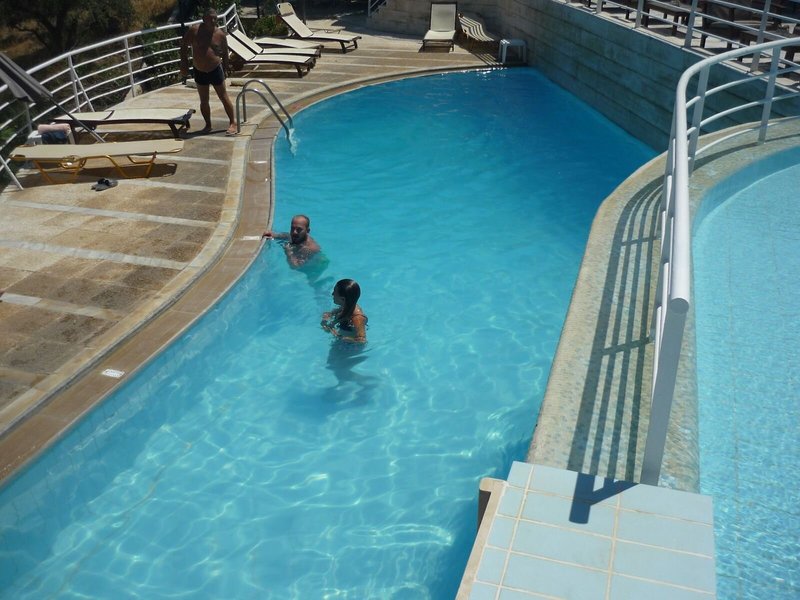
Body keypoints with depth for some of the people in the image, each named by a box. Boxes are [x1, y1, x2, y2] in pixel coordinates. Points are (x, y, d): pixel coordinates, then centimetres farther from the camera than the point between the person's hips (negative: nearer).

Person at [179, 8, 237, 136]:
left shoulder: (221, 34, -8)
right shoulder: (194, 30, -10)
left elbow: (225, 53, 5)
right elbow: (183, 45, -1)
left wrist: (225, 69, 10)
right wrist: (184, 65, -4)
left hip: (216, 70, -2)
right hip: (199, 71, 2)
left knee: (224, 97, 4)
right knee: (204, 101, 11)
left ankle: (233, 122, 13)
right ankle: (208, 125, 23)